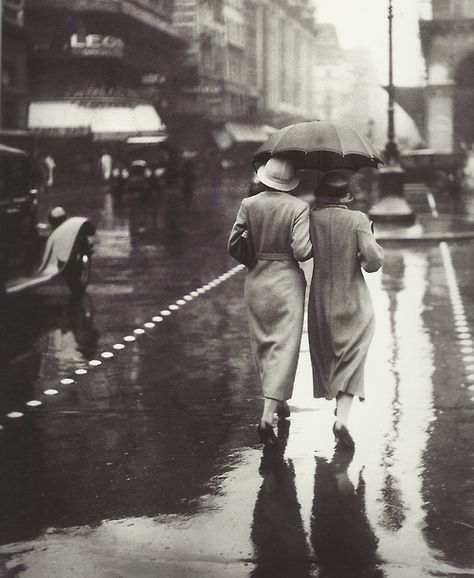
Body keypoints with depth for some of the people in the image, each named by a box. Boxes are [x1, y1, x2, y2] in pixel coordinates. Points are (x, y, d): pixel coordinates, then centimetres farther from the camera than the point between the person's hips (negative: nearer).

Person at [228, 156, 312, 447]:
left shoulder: (249, 204, -4)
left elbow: (233, 245, -1)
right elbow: (301, 250, -19)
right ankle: (268, 414, -13)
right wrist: (315, 245, 2)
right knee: (284, 346, -2)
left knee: (263, 343, 20)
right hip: (287, 281, -4)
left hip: (256, 280, 4)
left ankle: (278, 400, 35)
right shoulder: (299, 207, -12)